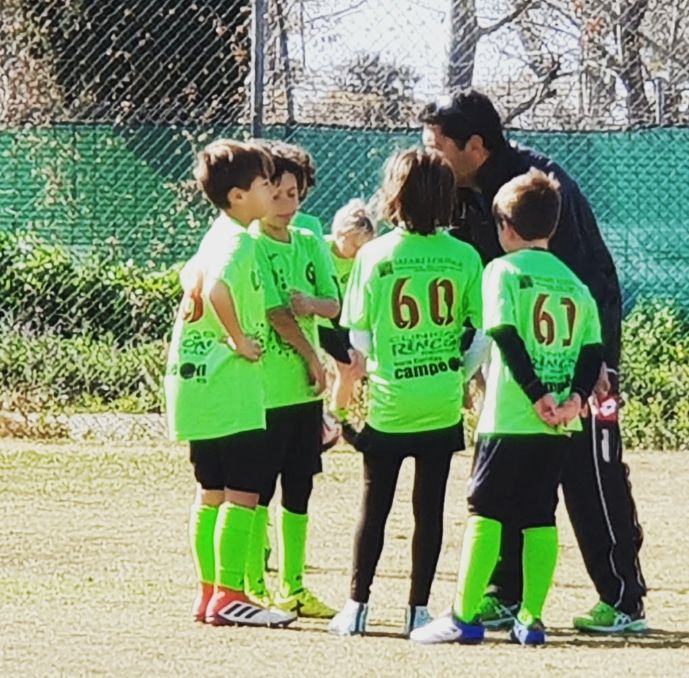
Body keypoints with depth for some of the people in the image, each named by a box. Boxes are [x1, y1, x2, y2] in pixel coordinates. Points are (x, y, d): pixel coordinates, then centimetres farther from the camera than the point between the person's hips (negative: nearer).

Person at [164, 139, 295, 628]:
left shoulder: (220, 235, 15)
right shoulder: (240, 240, -15)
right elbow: (217, 289, -33)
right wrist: (239, 340, -22)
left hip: (201, 384, 10)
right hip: (231, 387, -10)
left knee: (213, 492, 13)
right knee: (244, 492, -8)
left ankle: (209, 594, 17)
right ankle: (228, 596, -9)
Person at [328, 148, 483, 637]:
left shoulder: (373, 256, -7)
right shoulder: (465, 258, -4)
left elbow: (357, 337, -5)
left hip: (388, 401, -1)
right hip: (443, 405, 1)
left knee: (375, 505, 9)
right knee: (430, 506, 8)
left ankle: (357, 606, 10)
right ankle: (419, 608, 9)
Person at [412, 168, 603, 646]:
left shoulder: (504, 270, -3)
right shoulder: (575, 283, 14)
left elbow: (506, 336, -14)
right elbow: (593, 350, 6)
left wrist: (537, 394, -14)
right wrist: (576, 396, -3)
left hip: (510, 418, -5)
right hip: (560, 425, 5)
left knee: (486, 509, -1)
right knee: (541, 515, 9)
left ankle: (465, 616, -3)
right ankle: (532, 620, 7)